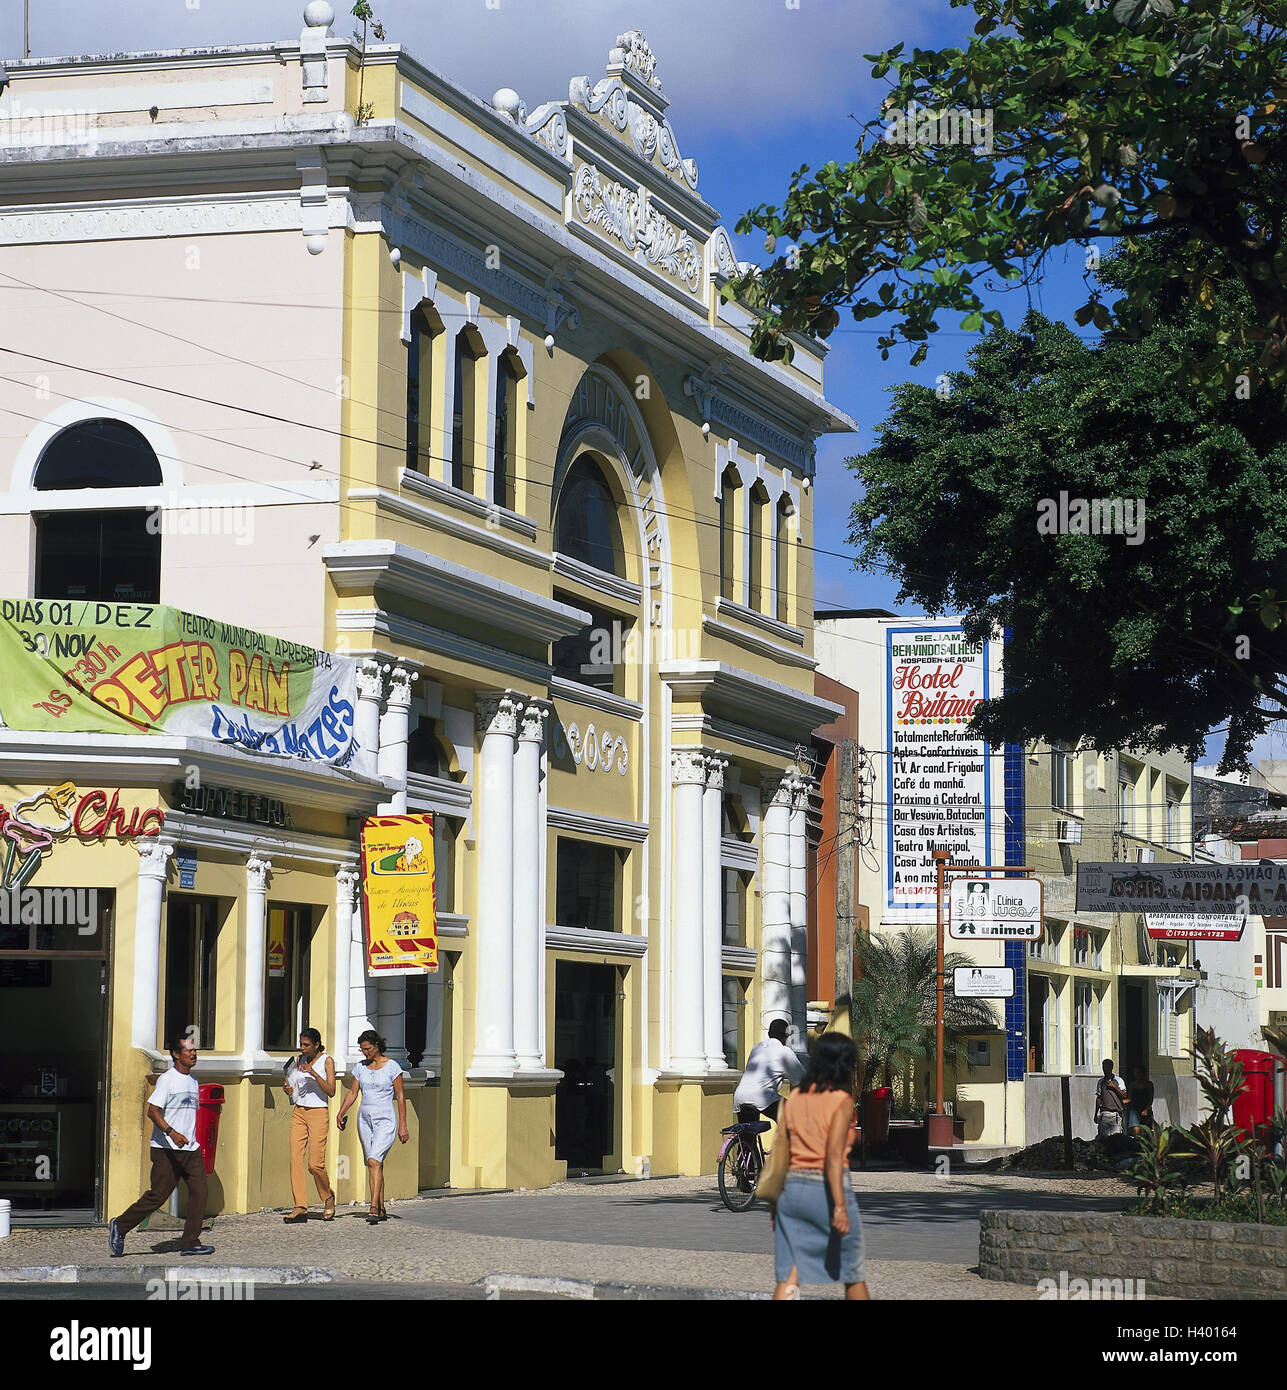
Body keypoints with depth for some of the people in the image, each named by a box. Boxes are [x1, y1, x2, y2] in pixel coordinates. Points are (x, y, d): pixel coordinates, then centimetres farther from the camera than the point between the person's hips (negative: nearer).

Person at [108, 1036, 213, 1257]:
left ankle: (191, 1243, -2)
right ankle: (119, 1226, 9)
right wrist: (171, 1132, -30)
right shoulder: (166, 1079, -9)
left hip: (191, 1149, 8)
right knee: (158, 1195, -7)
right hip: (167, 1150, -8)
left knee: (199, 1191, -5)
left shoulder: (193, 1081, 16)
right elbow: (152, 1111, -17)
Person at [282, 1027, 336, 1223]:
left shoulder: (327, 1060, -2)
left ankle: (328, 1197, 18)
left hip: (318, 1113, -5)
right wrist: (288, 1090, 0)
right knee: (295, 1159, -7)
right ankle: (300, 1208, -7)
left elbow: (331, 1091, -11)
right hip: (298, 1112, 5)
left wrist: (314, 1074, -20)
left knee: (315, 1164, -9)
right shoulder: (299, 1060, 12)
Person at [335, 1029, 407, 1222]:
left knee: (374, 1161, -20)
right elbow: (352, 1093, 10)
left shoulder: (392, 1067, -6)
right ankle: (382, 1210, 13)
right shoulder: (361, 1067, 8)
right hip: (365, 1119, 6)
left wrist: (403, 1126, -8)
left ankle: (374, 1209, -26)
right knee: (375, 1164, 7)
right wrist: (341, 1113, -4)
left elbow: (400, 1097, -5)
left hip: (385, 1121, -6)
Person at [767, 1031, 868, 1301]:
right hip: (826, 1188, -5)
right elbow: (833, 1155, -18)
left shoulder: (793, 1098, 8)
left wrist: (775, 1202, 15)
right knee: (852, 1274, 13)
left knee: (788, 1277, 0)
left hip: (793, 1187, 5)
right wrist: (840, 1206, -22)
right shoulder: (842, 1101, -8)